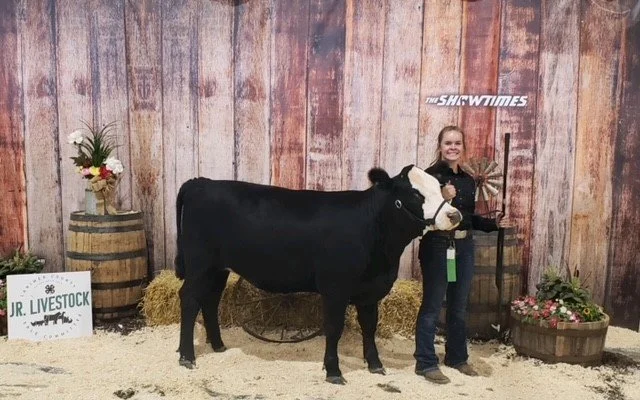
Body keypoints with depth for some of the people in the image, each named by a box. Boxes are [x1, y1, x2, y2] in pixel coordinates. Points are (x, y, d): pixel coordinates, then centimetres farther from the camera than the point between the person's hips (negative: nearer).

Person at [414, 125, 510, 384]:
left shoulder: (468, 180, 10)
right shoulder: (430, 176, -11)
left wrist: (493, 223, 6)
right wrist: (442, 198, -31)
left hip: (464, 247, 7)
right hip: (436, 246, -7)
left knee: (459, 307, 18)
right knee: (432, 306, 1)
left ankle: (457, 357, 34)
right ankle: (425, 363, 13)